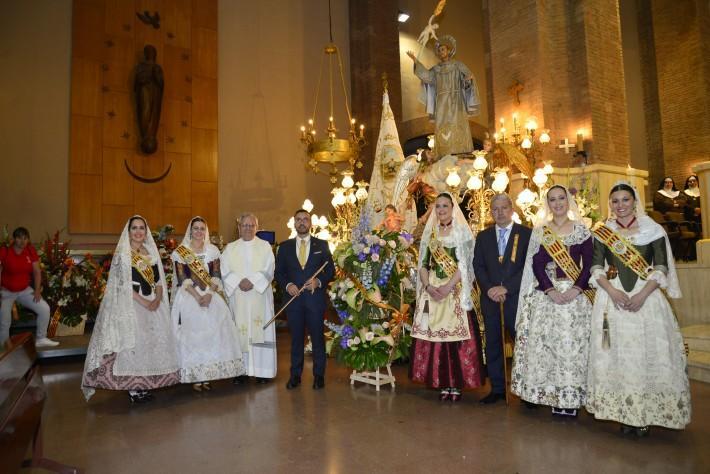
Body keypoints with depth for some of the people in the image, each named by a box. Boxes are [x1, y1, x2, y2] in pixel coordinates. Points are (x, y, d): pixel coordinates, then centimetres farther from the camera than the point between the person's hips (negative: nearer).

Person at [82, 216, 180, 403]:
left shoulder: (152, 253, 12)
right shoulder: (122, 254, -3)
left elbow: (159, 281, 9)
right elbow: (123, 285, -11)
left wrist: (157, 300, -10)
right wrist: (144, 302, -18)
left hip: (153, 306, 5)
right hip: (130, 306, -5)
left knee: (151, 344, 5)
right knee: (132, 344, -4)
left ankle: (144, 385, 16)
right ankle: (133, 388, 5)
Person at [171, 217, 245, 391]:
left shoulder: (213, 250, 8)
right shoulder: (180, 251, 2)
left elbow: (216, 275, 2)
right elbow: (182, 278, -6)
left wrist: (209, 294, -14)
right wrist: (197, 296, -17)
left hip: (211, 297, 2)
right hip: (189, 298, -2)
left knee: (212, 334, -2)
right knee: (192, 335, -2)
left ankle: (207, 375, 8)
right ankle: (195, 377, 5)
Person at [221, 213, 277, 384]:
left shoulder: (265, 246, 6)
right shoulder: (230, 248, 10)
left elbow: (268, 270, -3)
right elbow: (225, 271, 1)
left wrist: (252, 281, -16)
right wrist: (239, 281, -15)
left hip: (260, 296, -1)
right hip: (238, 297, 1)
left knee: (260, 331, 0)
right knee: (239, 332, 1)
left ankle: (262, 370, 7)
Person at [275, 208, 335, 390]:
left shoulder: (322, 245, 6)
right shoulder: (284, 246, 9)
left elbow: (331, 270, 4)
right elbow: (278, 272, 8)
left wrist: (319, 281, -13)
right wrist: (287, 285, -10)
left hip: (315, 297, -1)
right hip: (293, 298, 1)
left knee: (318, 337, 5)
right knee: (296, 338, 9)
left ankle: (319, 375, 17)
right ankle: (295, 375, 20)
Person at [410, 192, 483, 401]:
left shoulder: (462, 232, 2)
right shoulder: (429, 233, 13)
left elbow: (464, 264, -7)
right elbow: (423, 264, 8)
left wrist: (448, 286, -17)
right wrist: (428, 286, -8)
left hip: (455, 290, -3)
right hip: (432, 290, 3)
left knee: (455, 334, -4)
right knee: (434, 335, 1)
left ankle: (457, 384, 6)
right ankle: (443, 384, 10)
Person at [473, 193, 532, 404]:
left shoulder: (526, 234, 1)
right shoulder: (483, 236, 12)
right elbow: (478, 266, 7)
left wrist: (506, 288, -12)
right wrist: (489, 288, -8)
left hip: (516, 297, -3)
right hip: (490, 297, 3)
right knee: (493, 343, 8)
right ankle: (497, 388, 18)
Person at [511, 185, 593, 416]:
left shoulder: (581, 230, 6)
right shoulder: (539, 231, 8)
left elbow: (588, 264, 1)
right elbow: (537, 264, 0)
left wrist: (576, 289, -14)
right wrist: (551, 291, -12)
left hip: (575, 293, 0)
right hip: (546, 294, 1)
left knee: (572, 343, -1)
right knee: (542, 341, -1)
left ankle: (570, 397, 8)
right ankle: (545, 392, 9)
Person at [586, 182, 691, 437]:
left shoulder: (652, 229, 5)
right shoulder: (602, 232, 7)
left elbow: (662, 267, -1)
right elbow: (596, 267, 2)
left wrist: (642, 295, -15)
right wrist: (613, 292, -14)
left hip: (646, 297, 0)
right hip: (612, 298, 1)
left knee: (646, 352, 0)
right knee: (617, 354, 2)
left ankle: (644, 415, 12)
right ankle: (624, 414, 12)